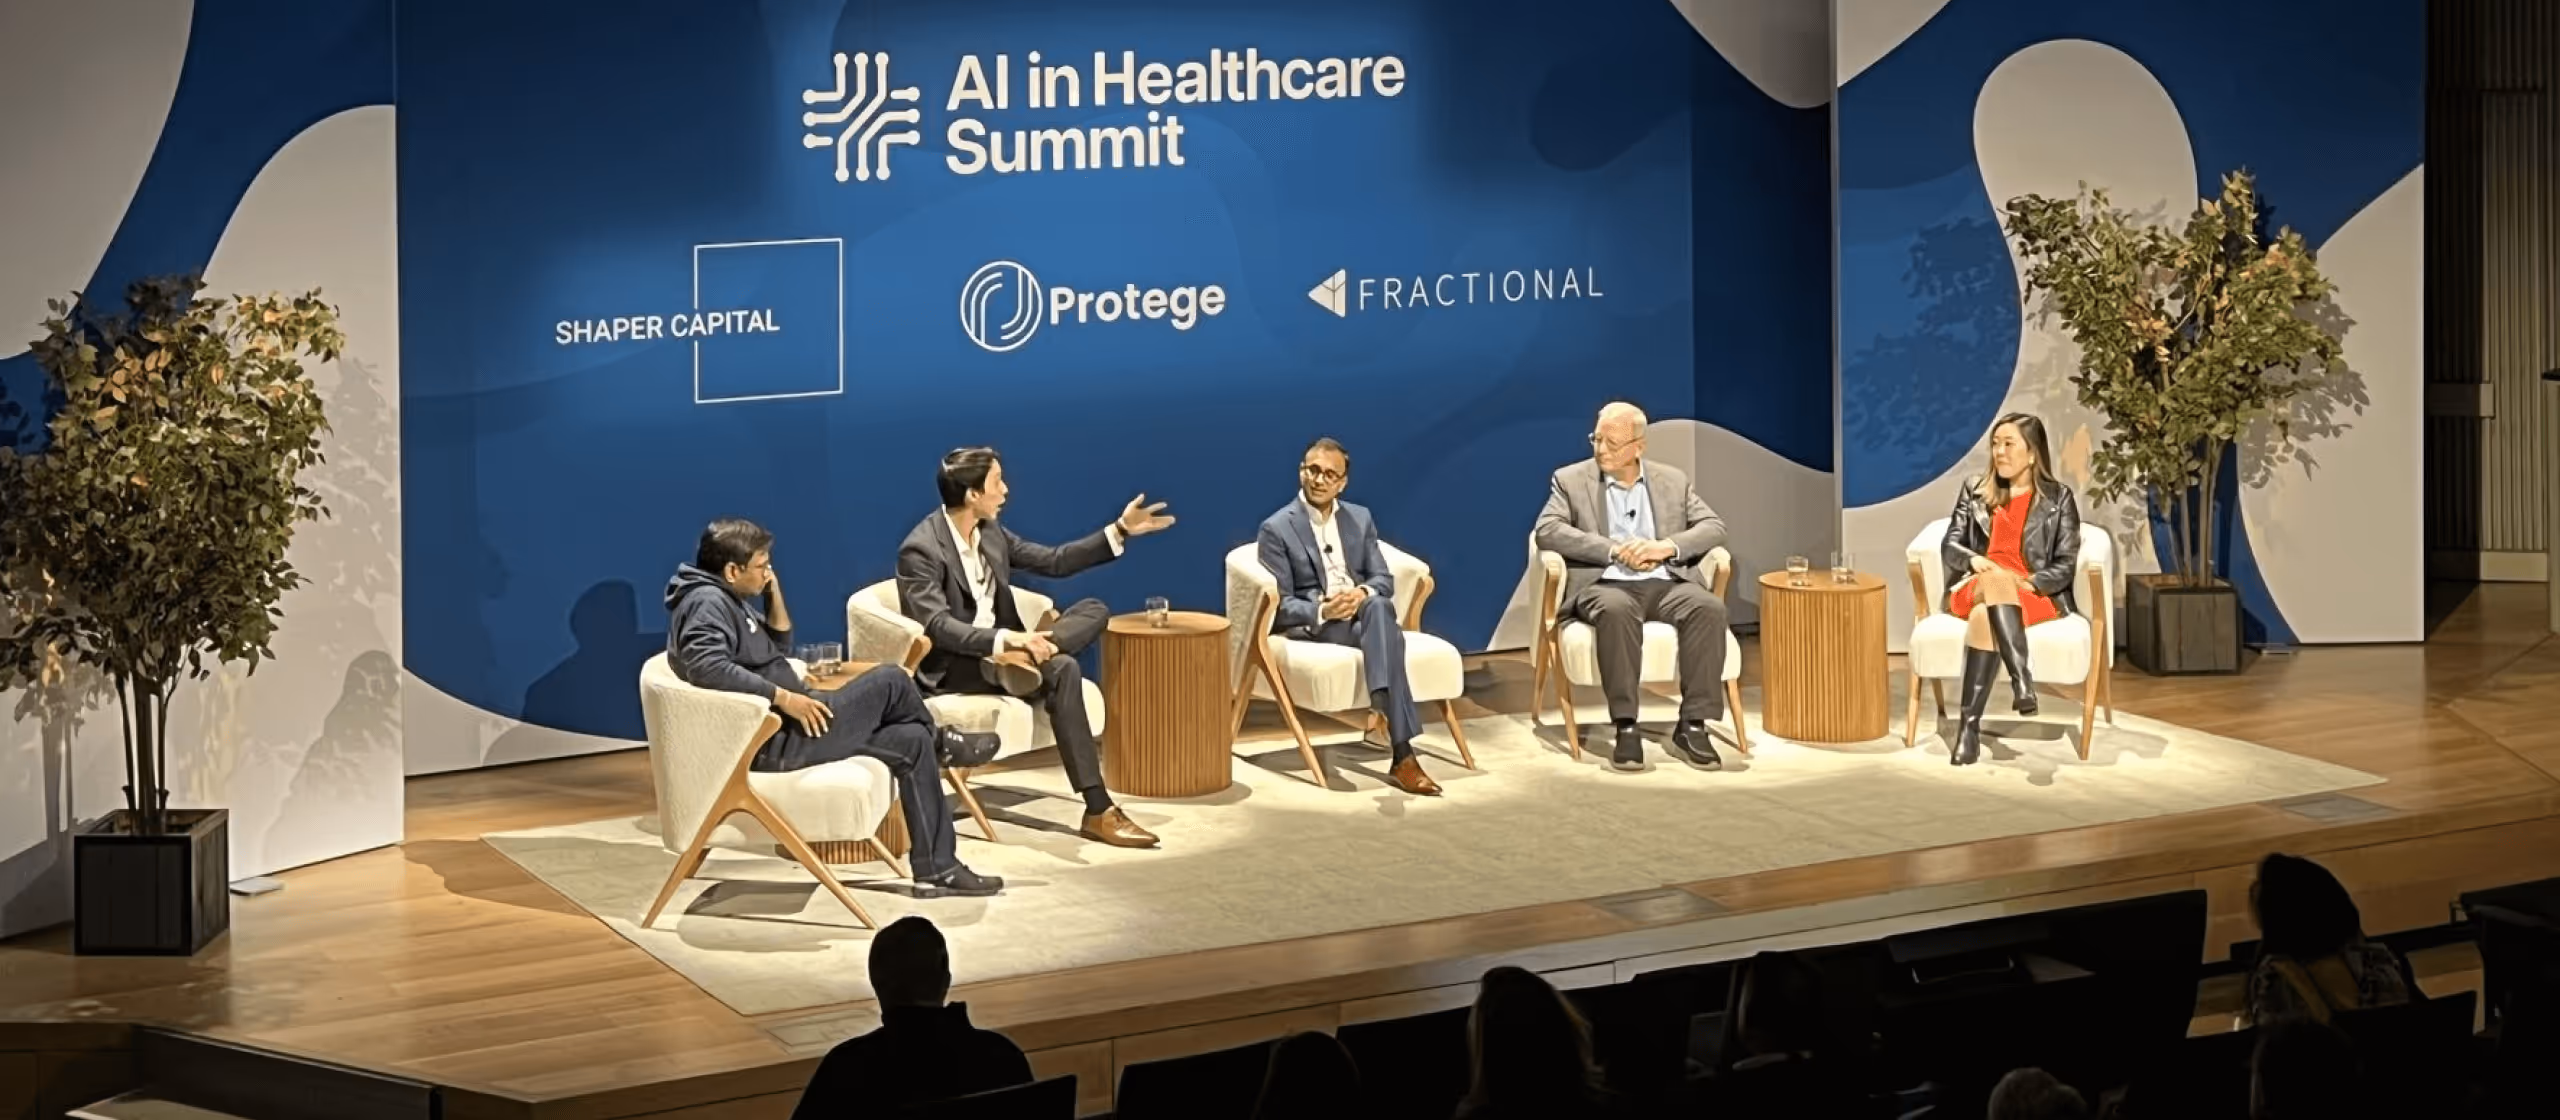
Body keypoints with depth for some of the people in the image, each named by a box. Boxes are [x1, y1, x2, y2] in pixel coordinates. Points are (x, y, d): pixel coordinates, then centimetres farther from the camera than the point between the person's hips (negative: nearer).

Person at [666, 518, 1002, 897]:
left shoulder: (727, 599, 17)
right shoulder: (707, 602, -16)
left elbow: (780, 646, 25)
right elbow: (706, 666, -34)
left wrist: (774, 596, 8)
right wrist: (784, 697, -30)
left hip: (786, 727, 11)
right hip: (775, 740, -11)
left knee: (912, 741, 7)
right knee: (889, 680, -7)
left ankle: (938, 868, 10)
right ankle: (938, 740, 27)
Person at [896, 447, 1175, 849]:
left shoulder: (991, 532, 8)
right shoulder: (920, 550, -17)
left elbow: (1054, 562, 14)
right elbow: (938, 627, -27)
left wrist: (1120, 531, 6)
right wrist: (1005, 639, -38)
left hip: (997, 650, 9)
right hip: (950, 666, -8)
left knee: (1094, 610, -8)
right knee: (1060, 670, -31)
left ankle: (1019, 658, -36)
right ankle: (1098, 810, -34)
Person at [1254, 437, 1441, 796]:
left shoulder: (1360, 519, 16)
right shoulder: (1276, 529, 0)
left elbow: (1384, 579, 10)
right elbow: (1280, 604, -5)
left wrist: (1362, 593, -16)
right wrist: (1323, 611, -25)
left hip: (1363, 610, 4)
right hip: (1309, 624, -4)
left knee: (1379, 606, -38)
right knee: (1385, 634, -38)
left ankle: (1382, 706, -57)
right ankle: (1402, 755, -51)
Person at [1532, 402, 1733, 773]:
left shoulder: (1672, 480, 16)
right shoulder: (1571, 480, 9)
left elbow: (1714, 528, 7)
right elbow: (1547, 531, -7)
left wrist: (1666, 546, -13)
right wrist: (1615, 550, -17)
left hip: (1666, 584, 2)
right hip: (1604, 585, -2)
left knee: (1709, 607, -30)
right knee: (1616, 610, -39)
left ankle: (1692, 726, -26)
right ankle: (1625, 727, -33)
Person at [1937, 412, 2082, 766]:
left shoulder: (2058, 498, 11)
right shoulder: (1975, 490, 19)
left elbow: (2065, 566, 3)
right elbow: (1949, 546, 12)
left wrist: (2027, 584, -16)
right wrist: (1973, 559, -12)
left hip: (2034, 595, -2)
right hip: (1974, 588, 2)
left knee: (1985, 616, -40)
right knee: (1994, 579, -40)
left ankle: (1969, 726, -51)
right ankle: (2022, 679, -54)